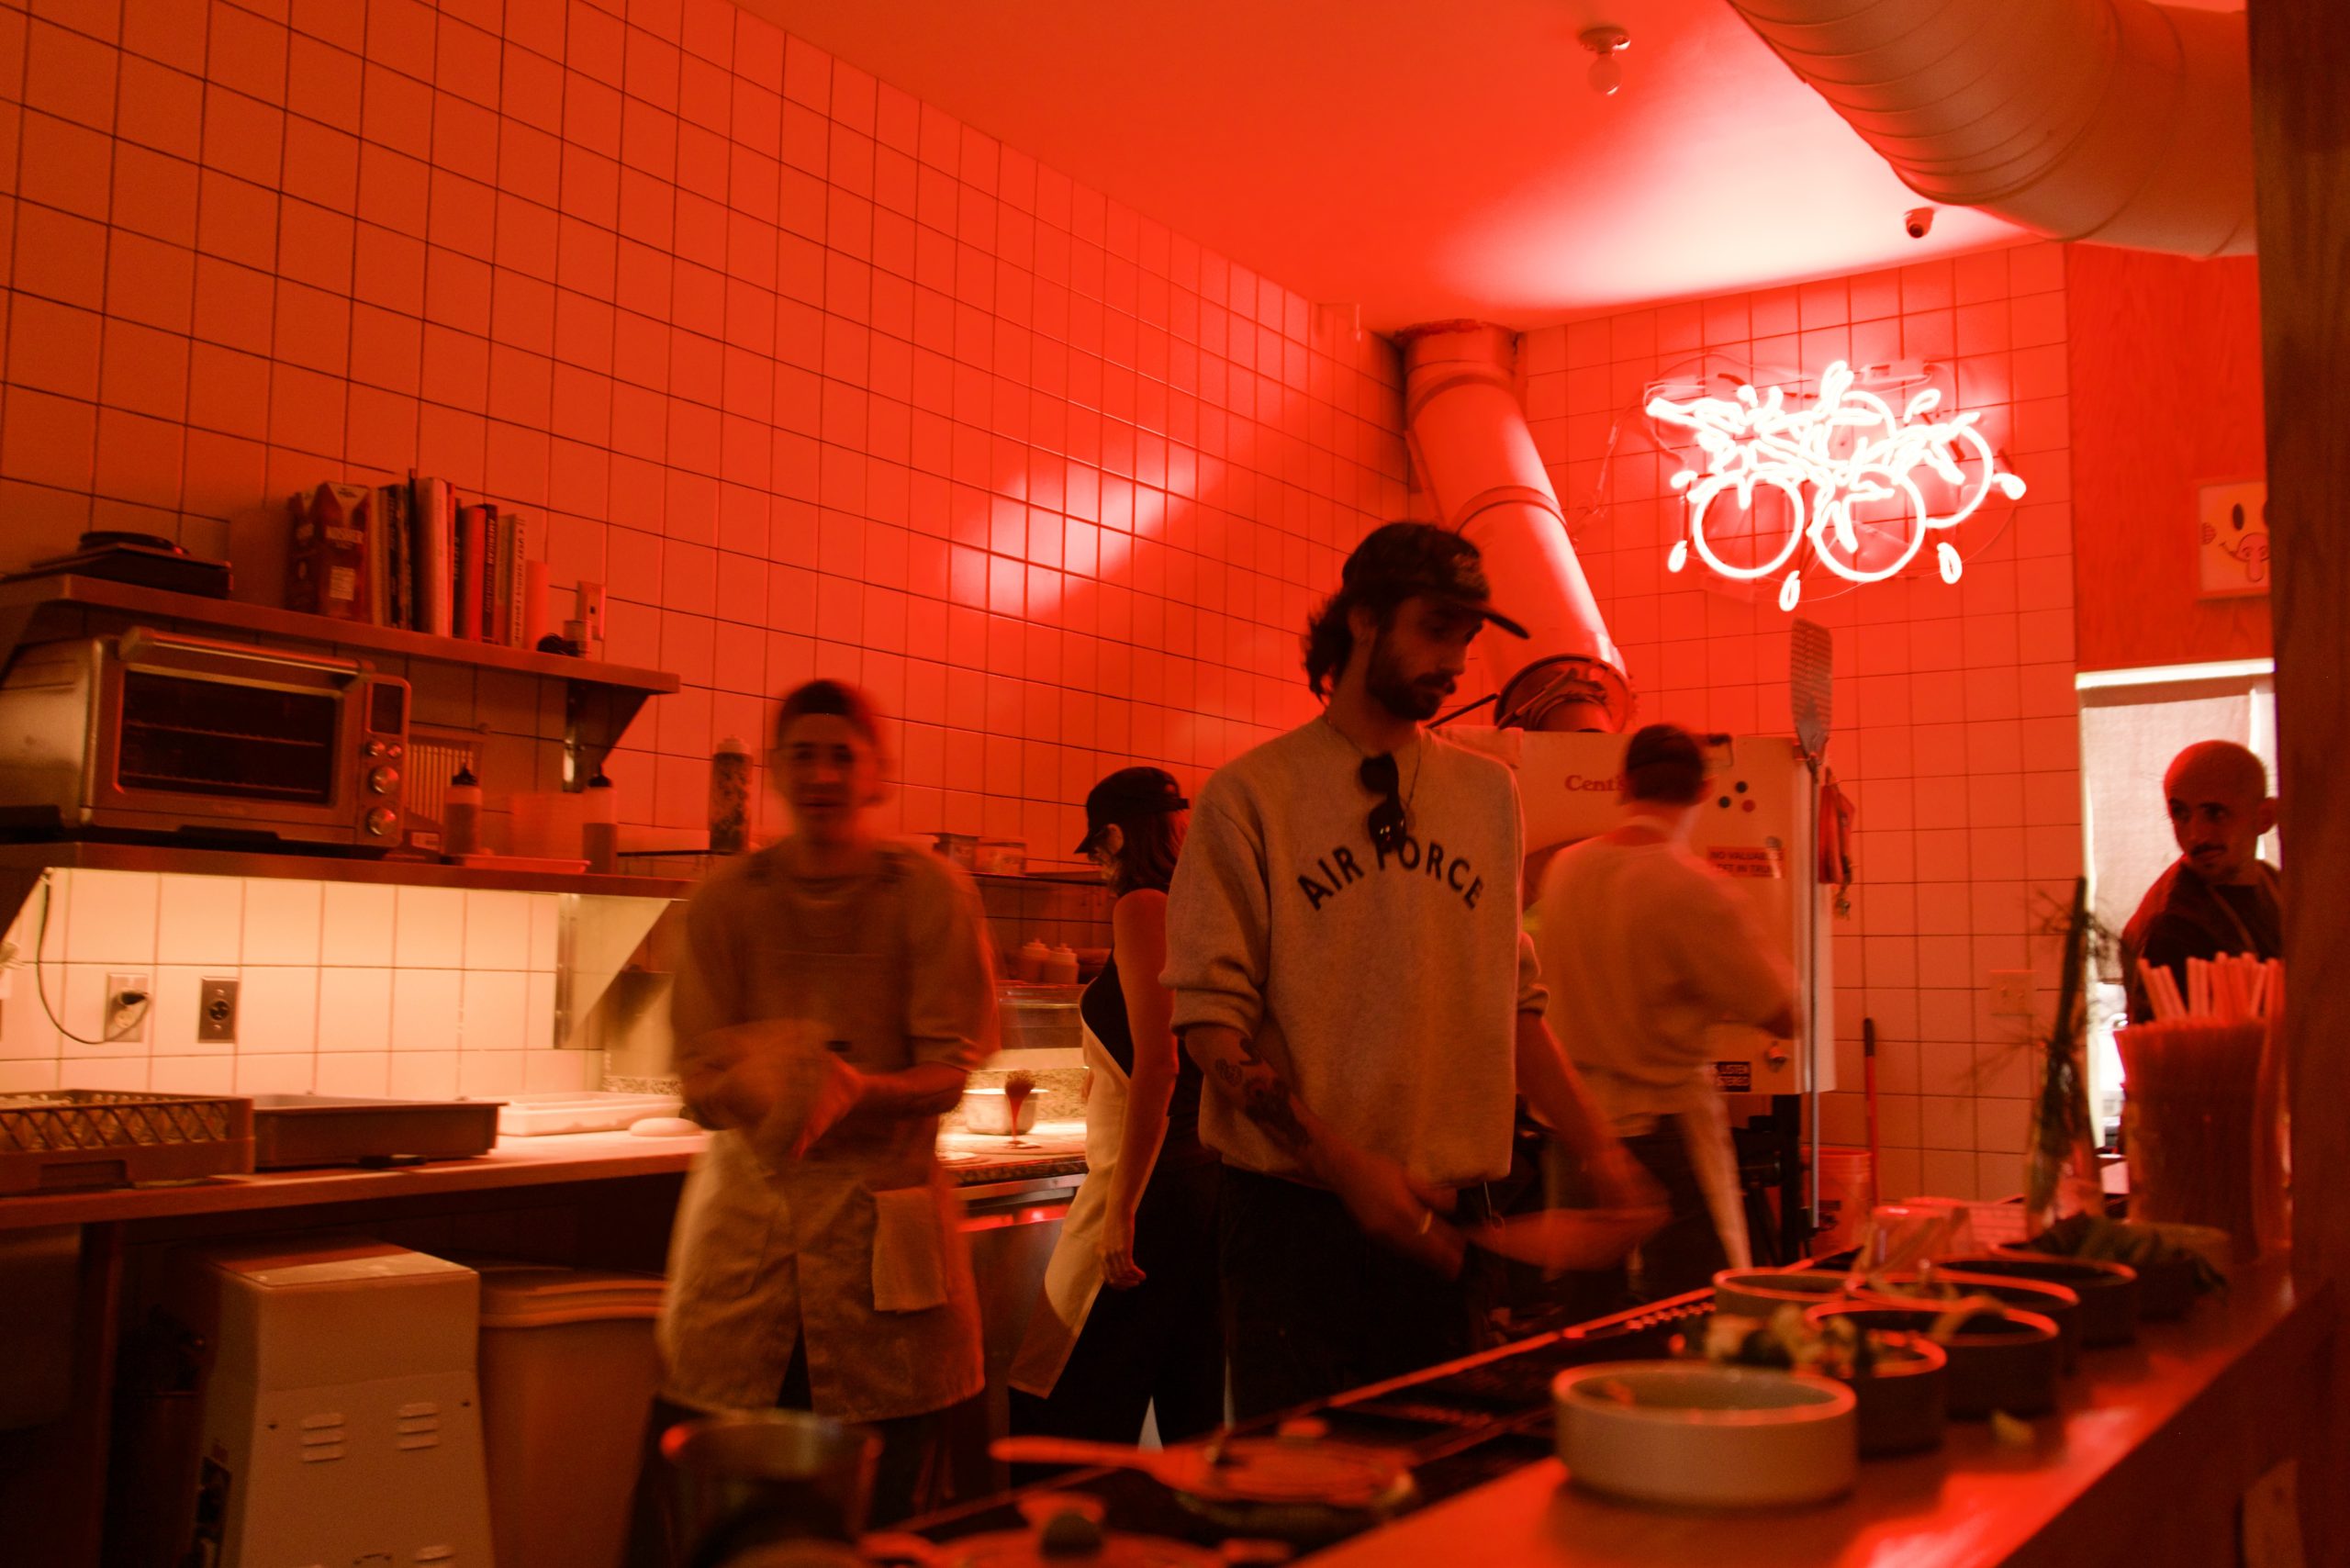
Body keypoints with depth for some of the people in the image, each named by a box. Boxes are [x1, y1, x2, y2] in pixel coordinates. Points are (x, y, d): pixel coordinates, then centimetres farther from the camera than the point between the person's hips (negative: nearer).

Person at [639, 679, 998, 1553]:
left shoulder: (930, 893, 2)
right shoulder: (728, 900, 7)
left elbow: (948, 1071, -3)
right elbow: (699, 1079, 2)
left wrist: (861, 1090, -23)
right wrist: (755, 1080, -22)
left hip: (879, 1204, -1)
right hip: (746, 1197, 2)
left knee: (889, 1505, 1)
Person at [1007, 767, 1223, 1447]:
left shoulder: (1143, 907, -9)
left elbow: (1156, 1066, -19)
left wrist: (1120, 1209, -19)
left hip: (1148, 1186, -9)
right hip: (1208, 1181, 9)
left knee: (1059, 1421, -4)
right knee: (1194, 1424, 13)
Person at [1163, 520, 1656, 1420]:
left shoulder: (1491, 795, 12)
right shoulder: (1250, 795, -2)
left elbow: (1515, 1006, 16)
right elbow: (1211, 1019, -8)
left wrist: (1599, 1152, 4)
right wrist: (1344, 1164, -18)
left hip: (1450, 1215, 4)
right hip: (1296, 1216, -4)